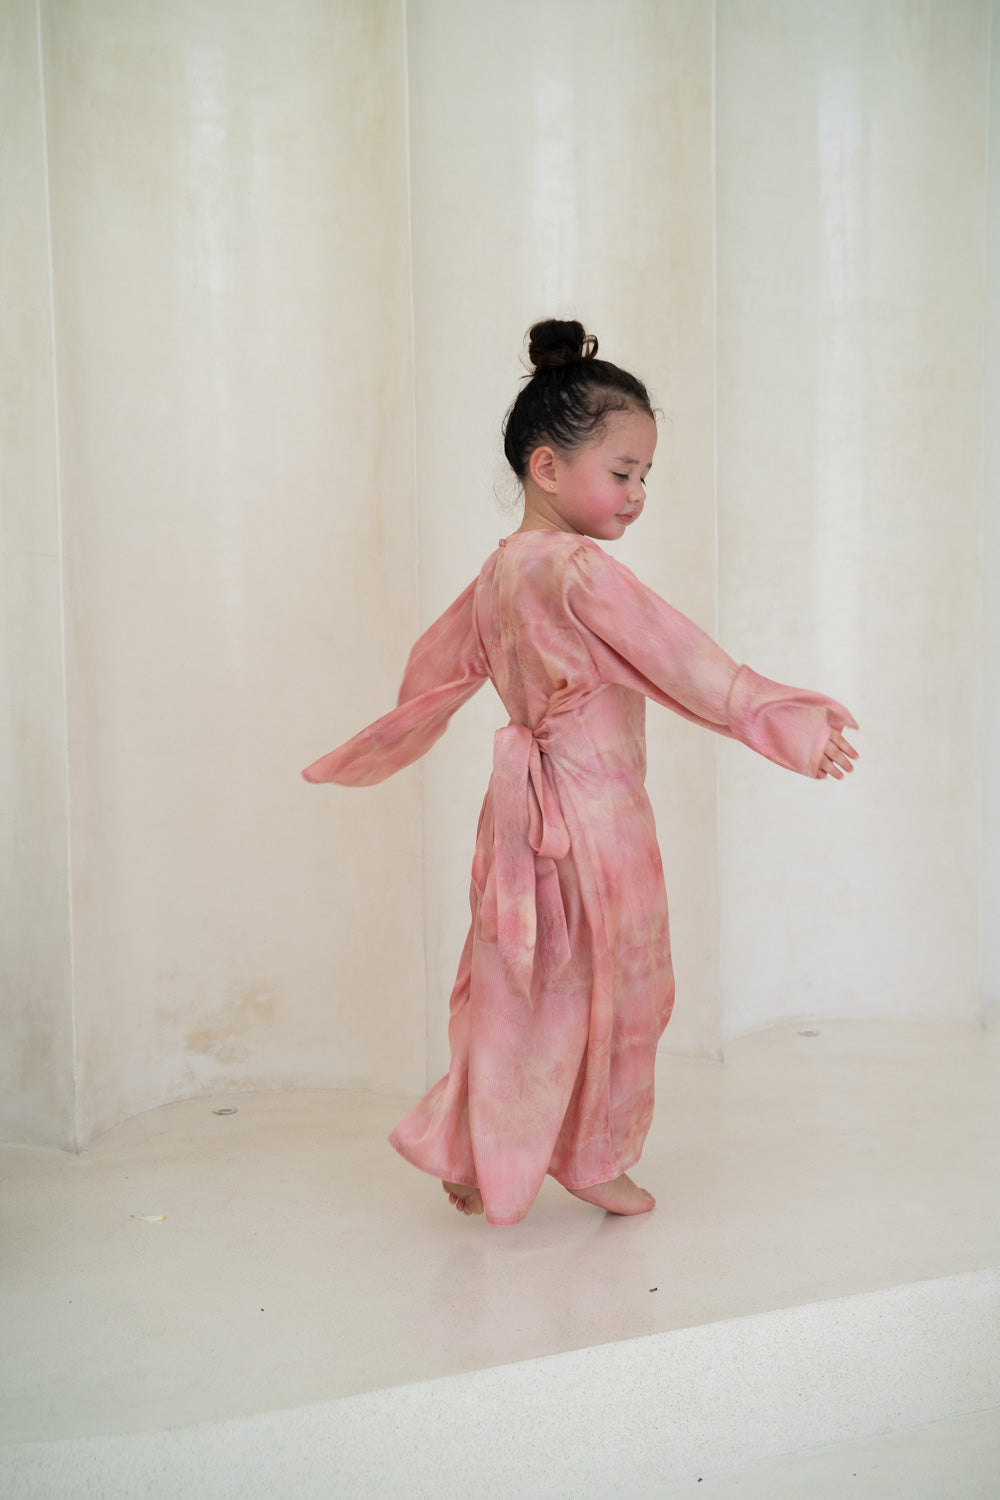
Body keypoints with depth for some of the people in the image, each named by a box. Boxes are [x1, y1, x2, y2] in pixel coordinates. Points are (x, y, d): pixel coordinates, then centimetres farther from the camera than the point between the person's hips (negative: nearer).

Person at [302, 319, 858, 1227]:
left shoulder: (499, 571, 9)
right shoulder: (582, 570, -19)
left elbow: (434, 672, 19)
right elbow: (679, 660, -22)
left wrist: (370, 756, 33)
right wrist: (787, 722, -18)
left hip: (526, 804, 9)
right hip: (593, 812, -8)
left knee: (519, 987, 16)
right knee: (613, 984, 9)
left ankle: (477, 1162, 24)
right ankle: (592, 1160, 24)